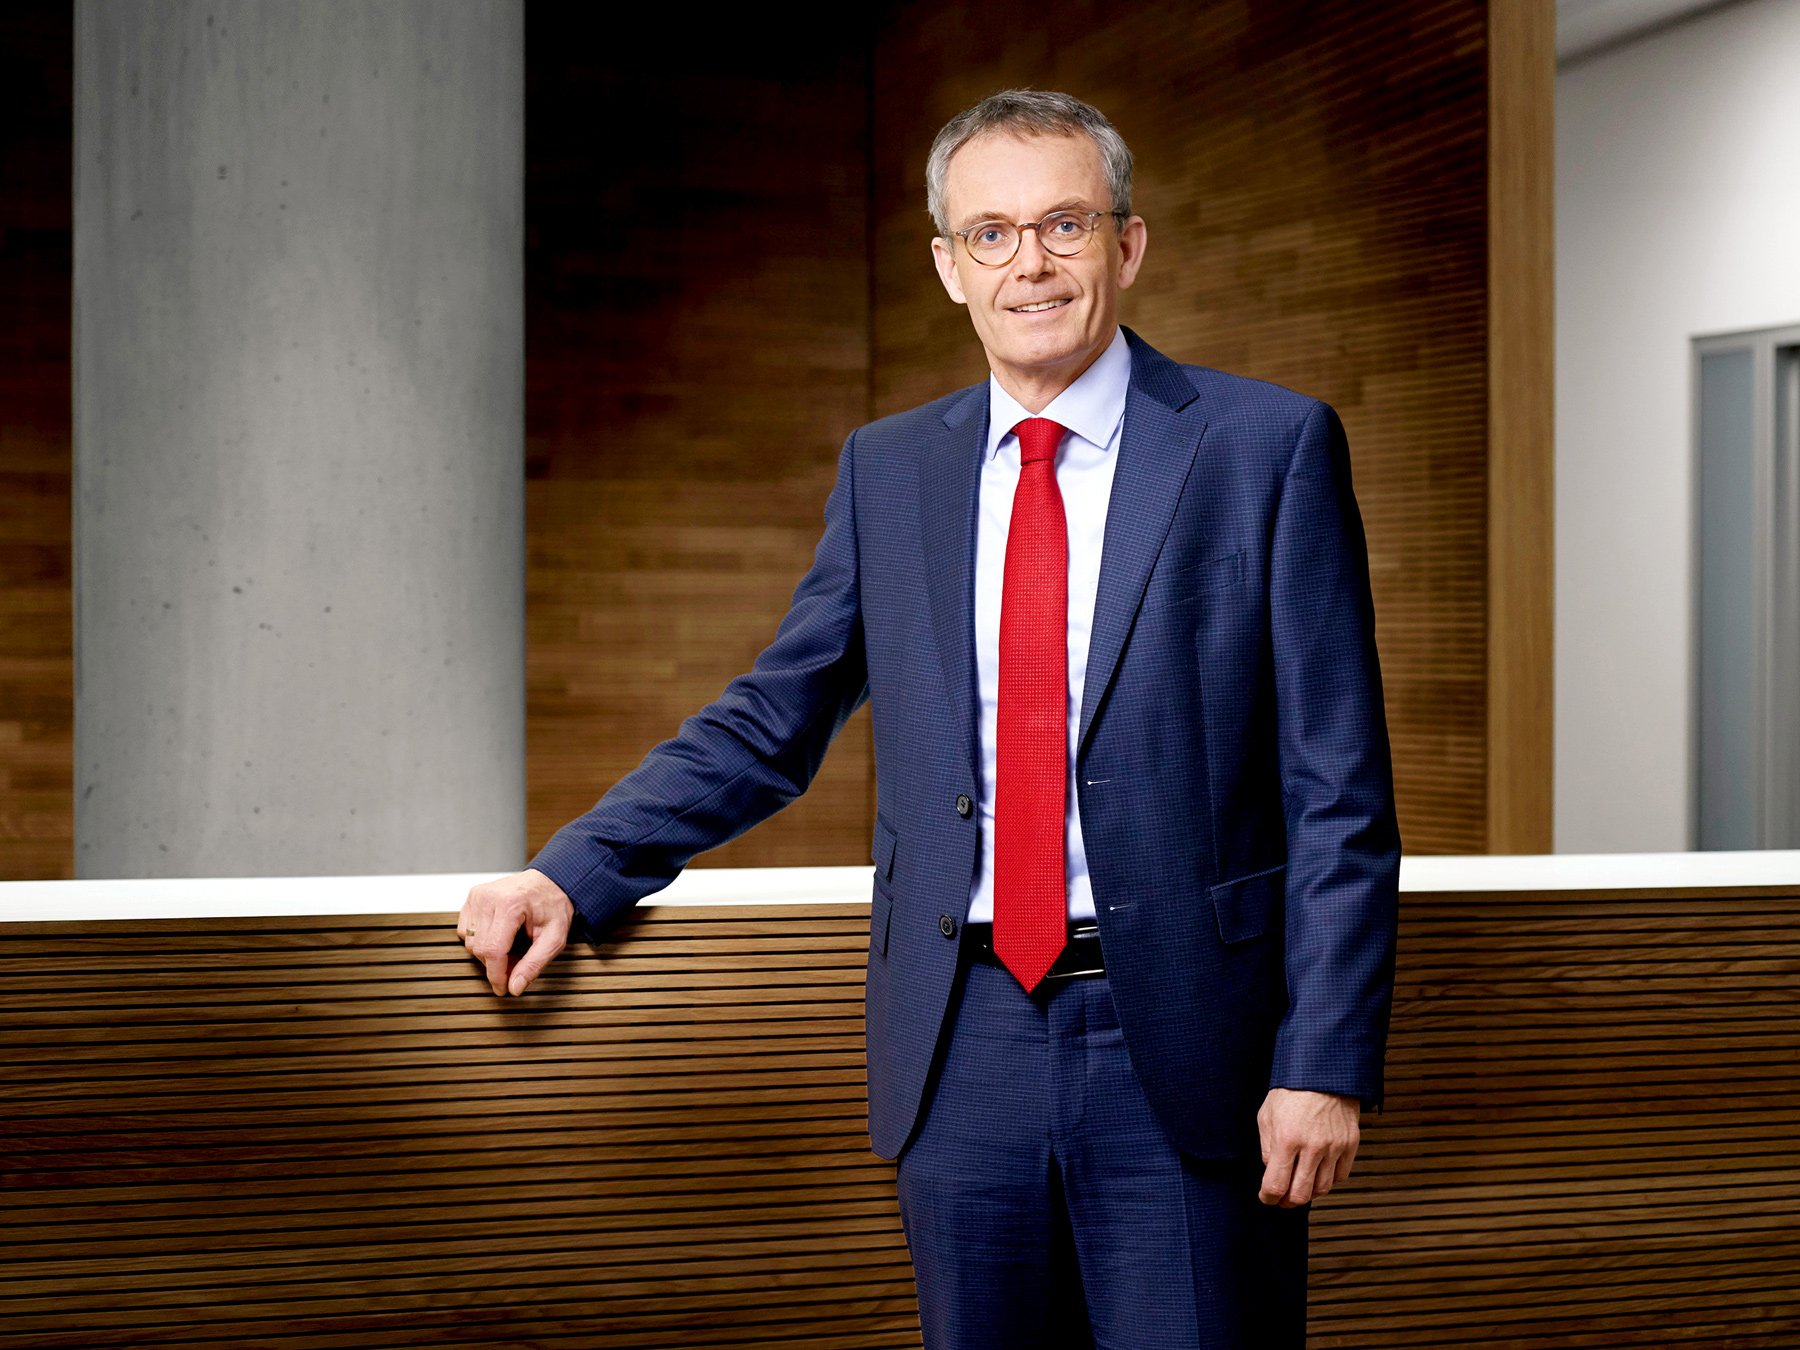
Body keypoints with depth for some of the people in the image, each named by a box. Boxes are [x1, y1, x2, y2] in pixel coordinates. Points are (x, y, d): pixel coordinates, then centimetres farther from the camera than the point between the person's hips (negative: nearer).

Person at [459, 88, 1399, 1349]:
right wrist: (570, 874, 3)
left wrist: (1325, 1065, -9)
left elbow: (1339, 795, -4)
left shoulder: (1270, 449, -2)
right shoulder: (888, 469, 10)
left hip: (1182, 1052, -3)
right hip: (966, 1047, 3)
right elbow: (770, 724, 14)